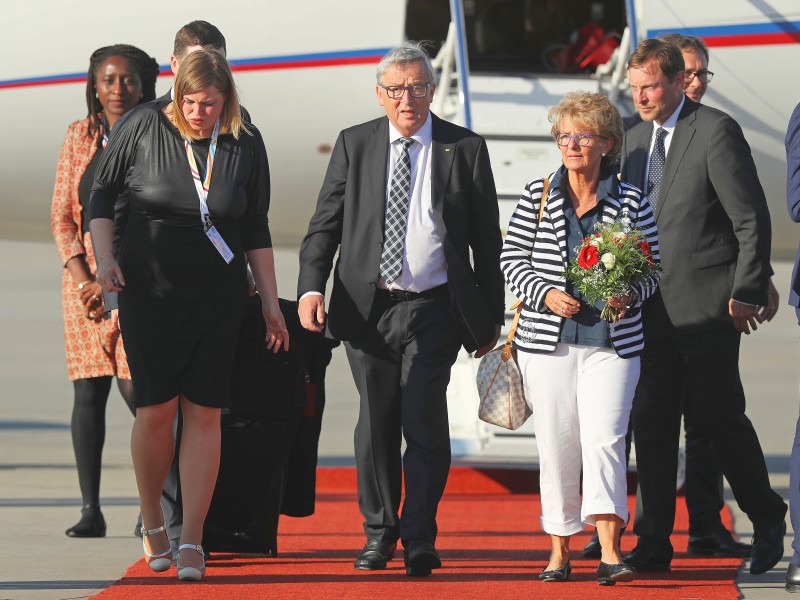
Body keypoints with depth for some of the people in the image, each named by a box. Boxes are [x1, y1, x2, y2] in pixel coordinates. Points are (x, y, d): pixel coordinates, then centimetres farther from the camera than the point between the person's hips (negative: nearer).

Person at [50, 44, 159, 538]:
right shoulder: (80, 136, 8)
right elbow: (62, 215, 7)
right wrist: (83, 280, -7)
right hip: (86, 273, 2)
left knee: (136, 387, -10)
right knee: (88, 390, -4)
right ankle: (91, 510, -1)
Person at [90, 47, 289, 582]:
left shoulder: (246, 146, 0)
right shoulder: (144, 127, -5)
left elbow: (256, 231, 9)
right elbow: (102, 192, 7)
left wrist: (271, 304, 8)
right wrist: (105, 257, -6)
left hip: (217, 294, 1)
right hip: (149, 290, -1)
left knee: (204, 413, -5)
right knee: (156, 408, -8)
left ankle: (192, 542, -2)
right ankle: (152, 522, 14)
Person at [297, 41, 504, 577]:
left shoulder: (465, 149, 4)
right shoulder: (355, 146, 7)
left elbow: (487, 239, 8)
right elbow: (325, 224, 7)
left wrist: (492, 315, 7)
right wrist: (311, 288, -8)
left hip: (434, 311, -2)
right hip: (368, 309, 2)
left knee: (424, 420, -13)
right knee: (376, 426, 8)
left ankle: (419, 538, -6)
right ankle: (380, 532, 24)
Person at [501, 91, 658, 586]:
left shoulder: (632, 202, 3)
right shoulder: (538, 197, 5)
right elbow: (512, 259, 5)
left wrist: (630, 295, -13)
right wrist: (546, 294, -12)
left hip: (612, 344, -1)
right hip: (549, 341, 1)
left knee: (605, 438, -14)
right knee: (556, 444, 3)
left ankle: (610, 553, -19)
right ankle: (560, 548, 15)